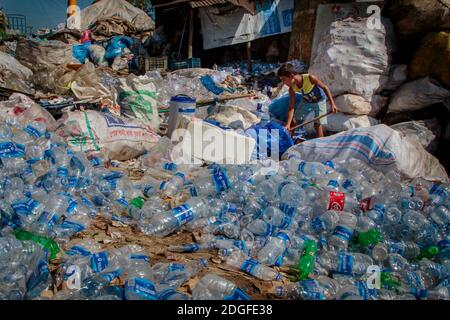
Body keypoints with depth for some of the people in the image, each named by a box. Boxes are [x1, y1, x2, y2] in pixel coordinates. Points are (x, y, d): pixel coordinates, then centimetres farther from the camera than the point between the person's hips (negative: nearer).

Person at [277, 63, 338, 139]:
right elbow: (291, 108, -21)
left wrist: (332, 104, -25)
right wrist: (288, 125, -29)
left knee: (318, 124, -10)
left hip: (319, 101, -4)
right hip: (306, 101, 4)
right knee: (294, 121, 5)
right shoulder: (292, 89, -23)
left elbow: (325, 87, -22)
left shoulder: (310, 78, -36)